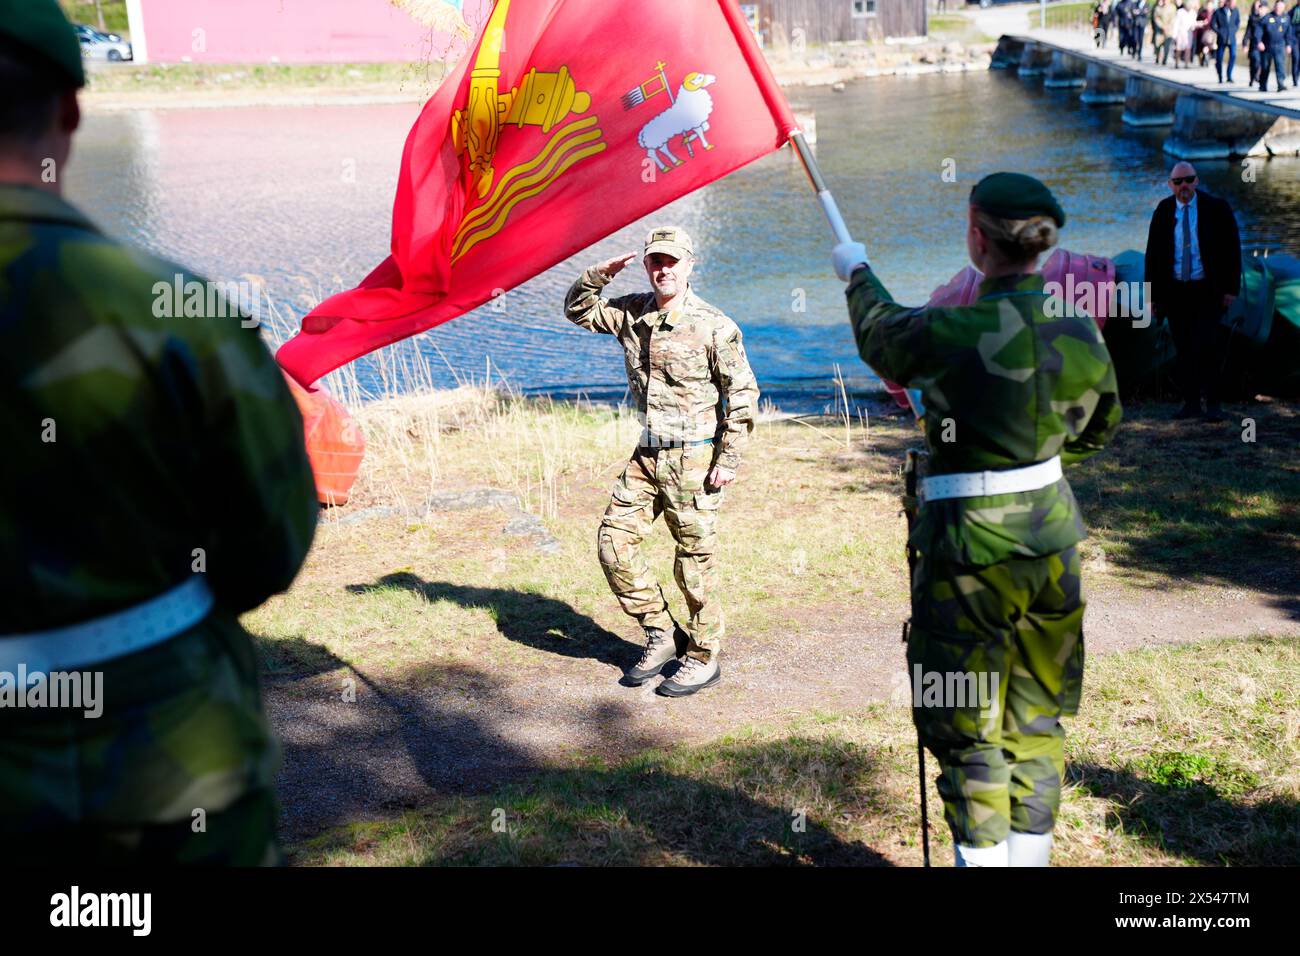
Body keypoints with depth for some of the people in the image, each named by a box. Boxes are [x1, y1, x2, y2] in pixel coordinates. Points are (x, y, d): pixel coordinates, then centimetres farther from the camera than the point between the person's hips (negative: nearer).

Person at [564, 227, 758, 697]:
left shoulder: (714, 327, -10)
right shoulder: (632, 313, 6)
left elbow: (743, 394, -7)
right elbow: (578, 310, 19)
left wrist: (729, 459, -11)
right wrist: (598, 274, -1)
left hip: (693, 458, -6)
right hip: (647, 454, 6)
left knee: (695, 560, 1)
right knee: (614, 540, 5)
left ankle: (704, 659, 16)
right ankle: (662, 634, 20)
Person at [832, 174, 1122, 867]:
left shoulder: (948, 335, -19)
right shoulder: (1081, 334, -2)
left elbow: (878, 335, 4)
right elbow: (1098, 428, 15)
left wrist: (858, 274, 25)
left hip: (969, 548, -6)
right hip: (1051, 537, 6)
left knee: (969, 734, 7)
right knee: (1036, 724, 18)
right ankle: (1031, 853, 30)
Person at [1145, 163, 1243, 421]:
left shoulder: (1216, 208, -2)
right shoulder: (1163, 211, 5)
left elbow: (1232, 249, 0)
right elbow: (1153, 254, 9)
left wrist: (1231, 288, -6)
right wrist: (1153, 294, 6)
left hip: (1207, 291, -3)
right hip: (1175, 291, 3)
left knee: (1206, 346, -12)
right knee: (1183, 351, 5)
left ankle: (1213, 404, -2)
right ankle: (1191, 404, 13)